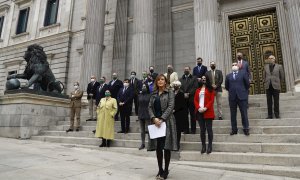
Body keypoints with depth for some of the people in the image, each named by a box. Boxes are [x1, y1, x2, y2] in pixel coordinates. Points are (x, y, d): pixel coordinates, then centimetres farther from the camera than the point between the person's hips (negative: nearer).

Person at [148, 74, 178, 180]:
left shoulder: (170, 92, 2)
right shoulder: (153, 94, 13)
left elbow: (170, 107, -9)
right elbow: (150, 107, 6)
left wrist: (162, 119, -17)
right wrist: (154, 118, -12)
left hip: (166, 121, -4)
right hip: (156, 121, 4)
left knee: (166, 147, 0)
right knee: (158, 147, 6)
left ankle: (166, 170, 13)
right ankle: (160, 170, 19)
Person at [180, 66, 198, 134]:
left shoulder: (194, 78, 7)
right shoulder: (181, 79, 15)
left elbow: (195, 88, -4)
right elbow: (179, 88, 6)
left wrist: (189, 94, -13)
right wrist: (184, 94, -9)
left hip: (191, 99, -2)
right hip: (183, 99, 3)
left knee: (192, 115, 1)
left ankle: (193, 130, 9)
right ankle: (186, 130, 12)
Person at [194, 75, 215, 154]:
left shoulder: (210, 89, 5)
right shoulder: (198, 90, 15)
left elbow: (211, 100, -4)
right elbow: (195, 100, 8)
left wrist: (205, 108, -15)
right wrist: (198, 108, -8)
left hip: (208, 112, -3)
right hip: (199, 112, 3)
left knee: (209, 129, -1)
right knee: (202, 129, 7)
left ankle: (210, 146, 8)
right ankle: (203, 146, 14)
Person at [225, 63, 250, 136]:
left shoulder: (243, 73, 5)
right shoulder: (228, 76, 10)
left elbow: (247, 84, 6)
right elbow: (226, 86, 15)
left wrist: (244, 91, 12)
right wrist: (231, 91, 12)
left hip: (242, 96, -2)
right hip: (232, 97, 2)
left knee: (244, 113, 2)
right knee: (233, 114, 7)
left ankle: (246, 129, 14)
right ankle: (234, 129, 16)